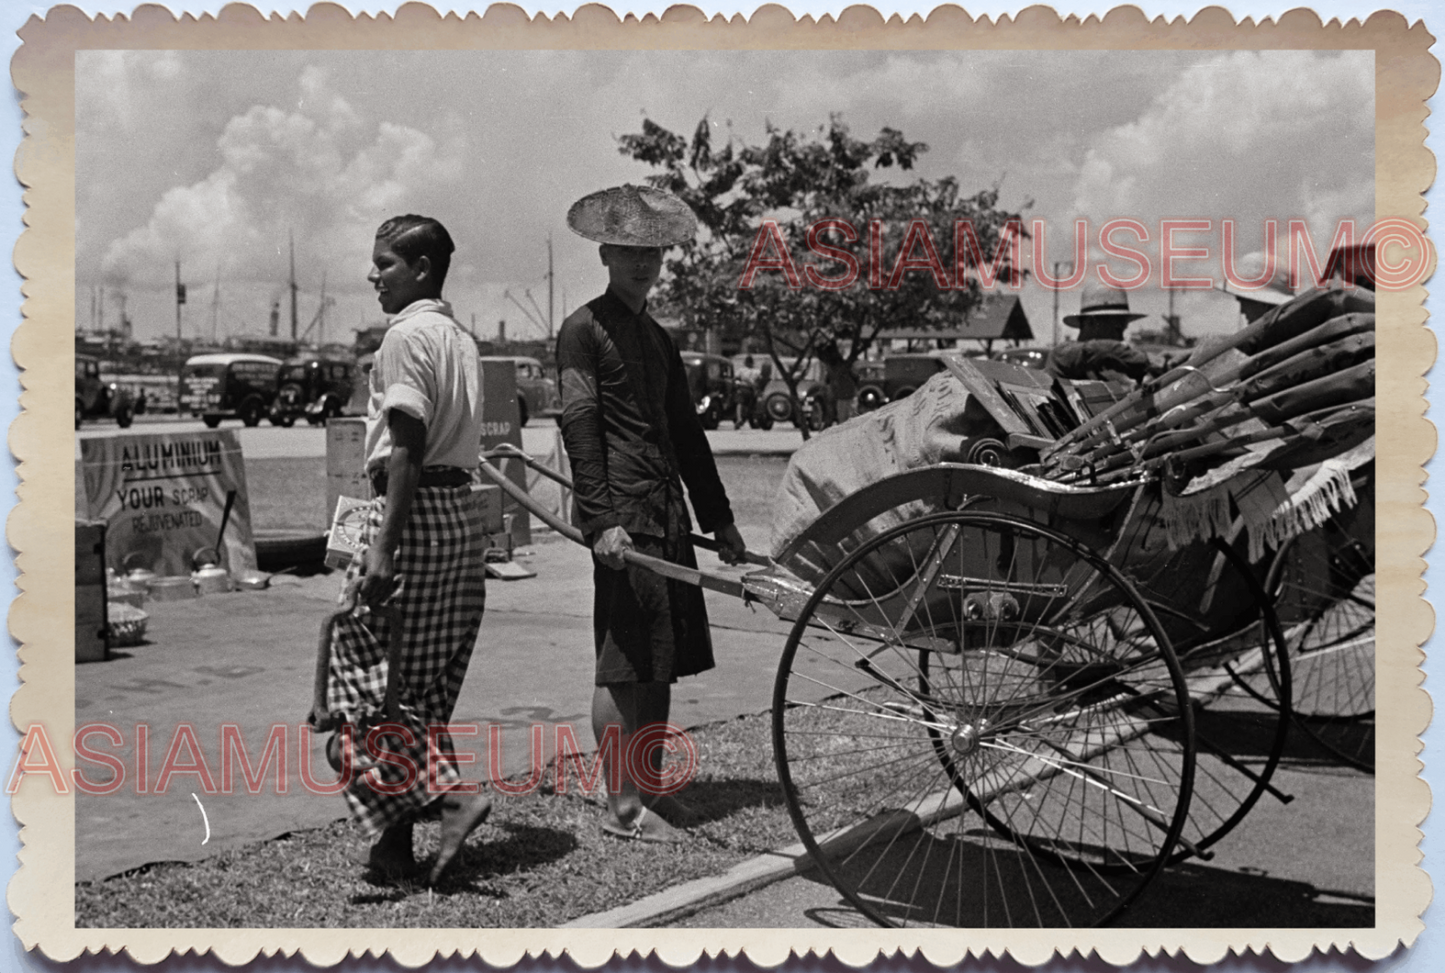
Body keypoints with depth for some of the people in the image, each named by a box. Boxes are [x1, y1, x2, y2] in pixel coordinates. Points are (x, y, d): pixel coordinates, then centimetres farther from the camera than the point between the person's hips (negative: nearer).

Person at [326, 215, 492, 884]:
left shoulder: (406, 334, -10)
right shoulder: (460, 339, 17)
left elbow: (407, 447, -19)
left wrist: (382, 547, -23)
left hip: (414, 509, -9)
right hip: (462, 511, 9)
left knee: (366, 671, -3)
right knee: (423, 683, 11)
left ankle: (451, 790, -12)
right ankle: (397, 839, 17)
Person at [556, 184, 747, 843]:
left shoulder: (658, 339, 21)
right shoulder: (583, 329, -3)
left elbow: (686, 432, 23)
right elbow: (579, 427, -12)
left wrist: (718, 516, 21)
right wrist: (600, 522, -21)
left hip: (668, 515, 8)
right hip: (624, 515, -8)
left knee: (662, 661, 11)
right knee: (623, 664, -5)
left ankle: (651, 790, 21)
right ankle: (622, 806, 1)